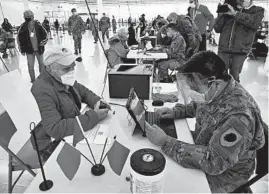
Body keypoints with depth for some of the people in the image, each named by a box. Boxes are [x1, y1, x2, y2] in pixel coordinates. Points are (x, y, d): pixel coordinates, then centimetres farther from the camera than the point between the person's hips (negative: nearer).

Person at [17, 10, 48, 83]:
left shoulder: (38, 25, -8)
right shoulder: (23, 27, -10)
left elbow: (45, 34, 4)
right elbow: (19, 39, 0)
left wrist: (43, 42, -11)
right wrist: (22, 50, 0)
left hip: (39, 49, 1)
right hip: (29, 50, -1)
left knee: (41, 64, 17)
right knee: (30, 66, 2)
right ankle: (33, 79, 20)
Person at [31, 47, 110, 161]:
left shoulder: (64, 79, -2)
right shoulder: (42, 90, -27)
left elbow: (83, 91, 13)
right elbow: (55, 129, -34)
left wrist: (96, 101, -10)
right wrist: (93, 117, -34)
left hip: (72, 129, 8)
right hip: (53, 144, -8)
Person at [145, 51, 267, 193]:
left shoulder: (238, 116, -37)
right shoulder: (214, 91, -12)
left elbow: (213, 162, -36)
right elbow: (198, 105, 10)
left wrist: (166, 142, -36)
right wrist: (176, 112, -8)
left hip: (223, 172, -6)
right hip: (204, 144, 7)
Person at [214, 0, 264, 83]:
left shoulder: (258, 10, 9)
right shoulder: (229, 9, 13)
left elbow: (255, 22, -15)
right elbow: (217, 29, 7)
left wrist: (235, 13, -17)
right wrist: (222, 14, -6)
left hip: (240, 51, -1)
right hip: (224, 49, 1)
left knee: (234, 77, 1)